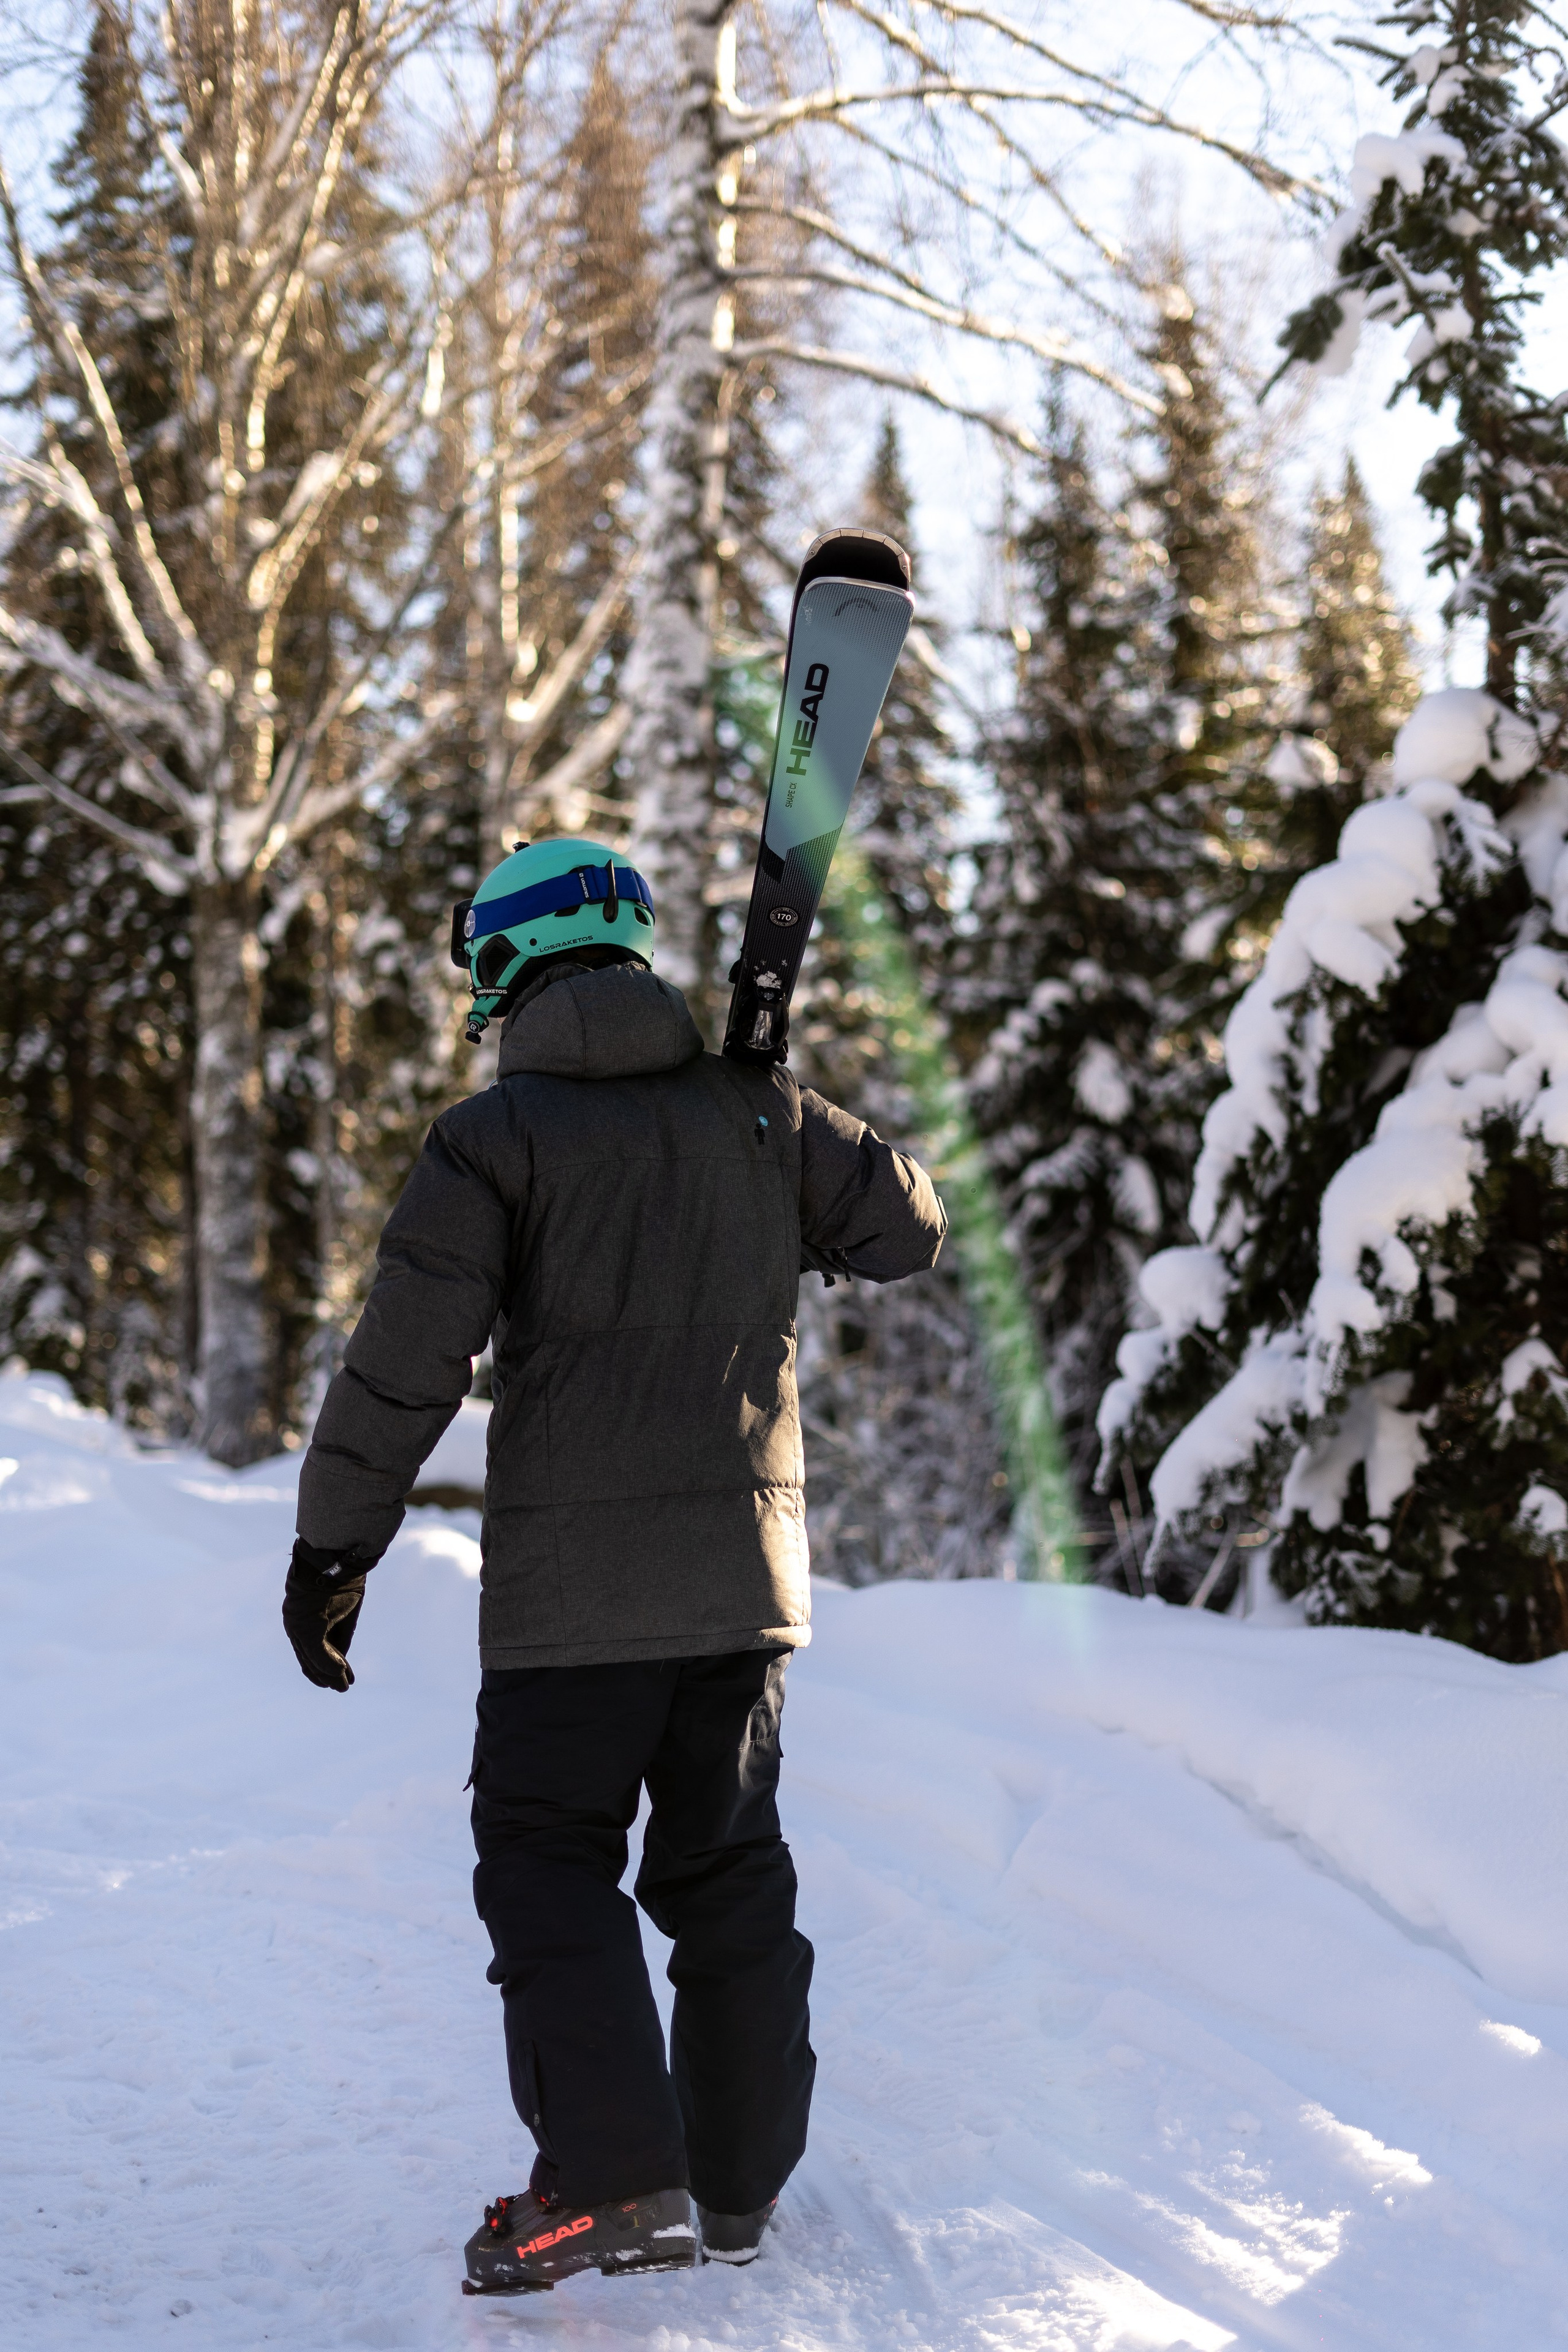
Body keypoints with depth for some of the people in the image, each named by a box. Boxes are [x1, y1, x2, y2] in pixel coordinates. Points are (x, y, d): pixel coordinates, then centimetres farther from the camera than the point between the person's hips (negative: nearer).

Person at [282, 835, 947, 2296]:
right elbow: (911, 1227, 15)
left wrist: (333, 1547, -4)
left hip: (573, 1579, -4)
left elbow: (406, 1363, -11)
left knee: (550, 1863, 2)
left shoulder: (496, 1138, -6)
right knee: (727, 1868, 15)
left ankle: (616, 2180, -12)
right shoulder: (756, 1111, 5)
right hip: (749, 1568, 5)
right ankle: (739, 2178, 20)